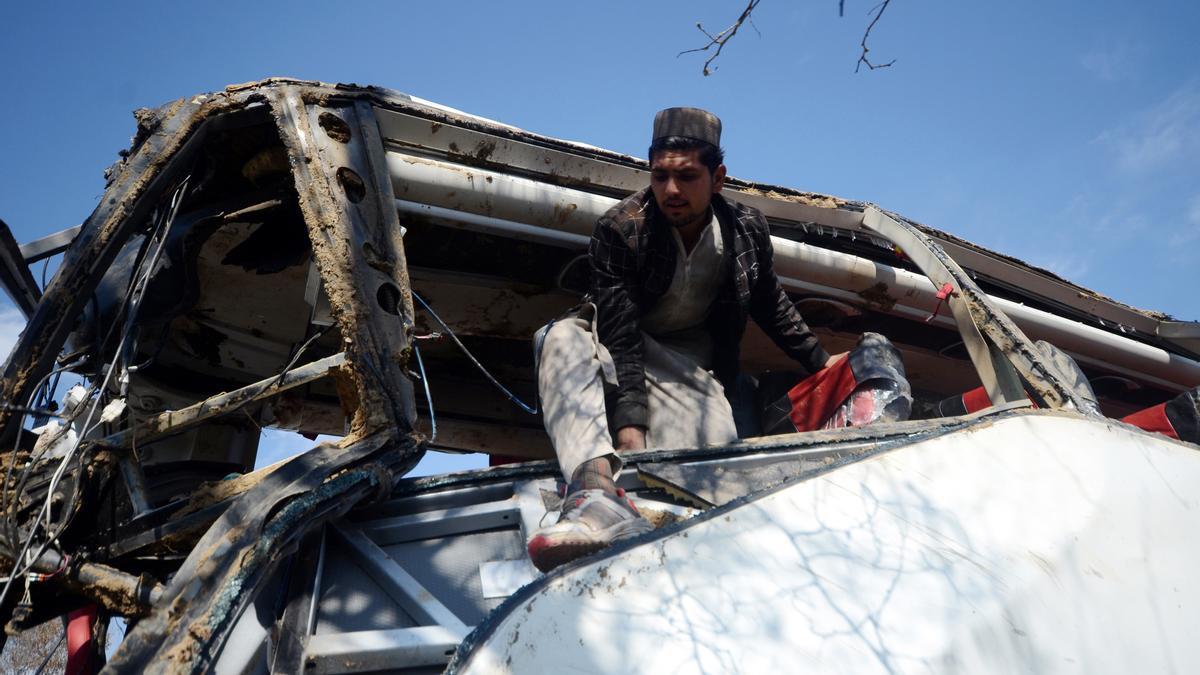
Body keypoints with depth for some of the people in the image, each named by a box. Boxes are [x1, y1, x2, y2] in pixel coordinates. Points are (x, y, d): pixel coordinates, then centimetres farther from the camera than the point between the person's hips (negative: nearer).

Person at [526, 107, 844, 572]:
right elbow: (620, 337, -28)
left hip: (689, 360, 3)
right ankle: (597, 488, -63)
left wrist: (821, 363, 18)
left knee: (715, 446, -30)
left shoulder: (748, 230, -9)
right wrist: (630, 429, -39)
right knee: (562, 339, -39)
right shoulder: (619, 230, -20)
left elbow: (771, 306, 12)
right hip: (617, 347, -3)